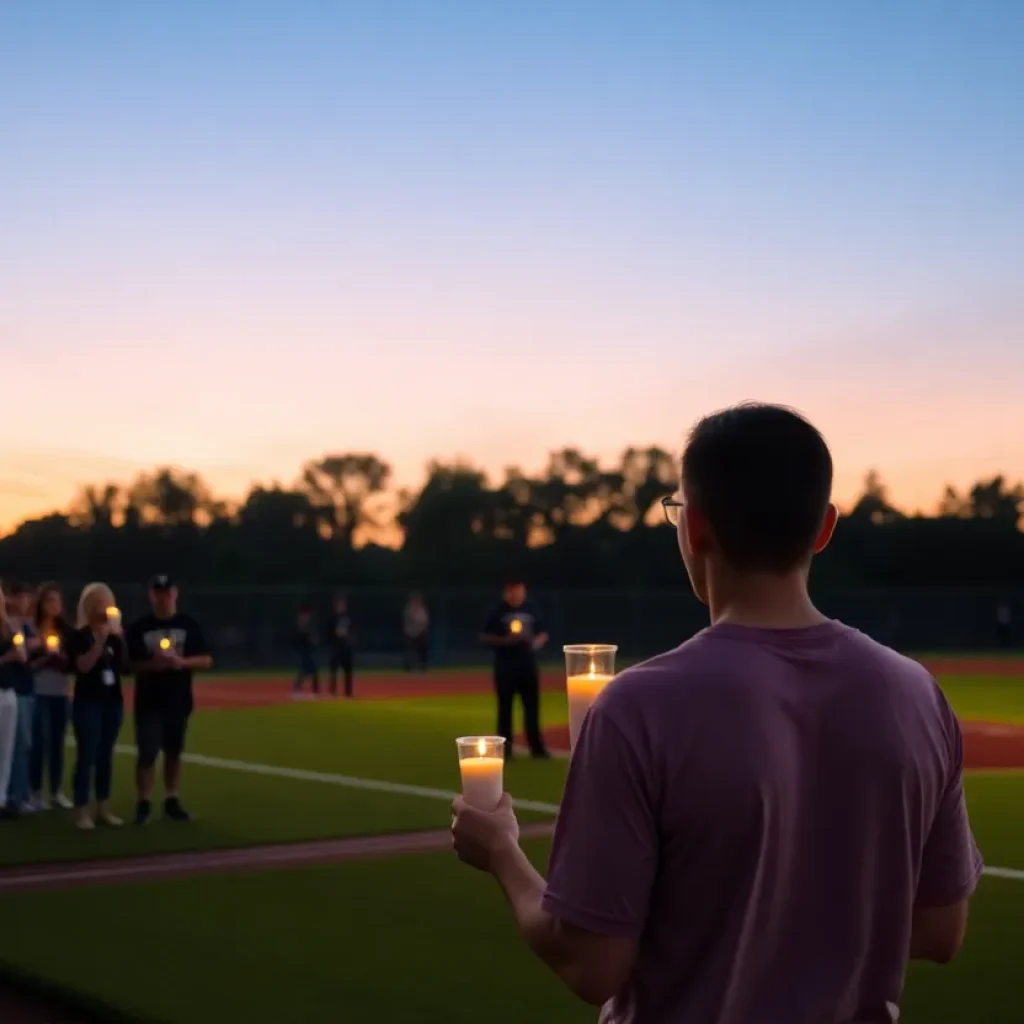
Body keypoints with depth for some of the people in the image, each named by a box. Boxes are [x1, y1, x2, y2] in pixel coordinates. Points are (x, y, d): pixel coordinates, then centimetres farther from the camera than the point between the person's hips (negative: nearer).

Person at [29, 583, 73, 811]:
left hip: (61, 693, 5)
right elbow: (26, 664, -7)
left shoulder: (65, 630, 9)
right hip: (38, 693, -4)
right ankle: (36, 792, 1)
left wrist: (61, 657, -9)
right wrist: (44, 658, -19)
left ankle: (57, 791, 14)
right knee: (39, 742, -6)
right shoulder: (32, 629, -5)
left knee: (58, 742, 7)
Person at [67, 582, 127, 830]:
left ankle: (104, 808, 14)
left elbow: (125, 666, 5)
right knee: (87, 756, -7)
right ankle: (82, 811, -4)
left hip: (113, 701, 5)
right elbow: (83, 666, -17)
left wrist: (118, 638, -7)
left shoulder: (115, 635, 10)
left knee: (106, 755, 9)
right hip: (88, 702, -5)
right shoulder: (79, 635, -5)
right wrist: (100, 640, -21)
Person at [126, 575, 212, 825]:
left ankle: (172, 802, 18)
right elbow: (129, 665, -2)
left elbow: (206, 661, 0)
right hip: (149, 702, -2)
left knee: (174, 753, 10)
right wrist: (152, 664, -20)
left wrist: (182, 662, -17)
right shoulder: (139, 628, -1)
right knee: (147, 753, -7)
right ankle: (144, 803, 0)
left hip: (179, 701, 2)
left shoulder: (188, 624, 2)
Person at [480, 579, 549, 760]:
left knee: (532, 705, 3)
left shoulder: (531, 611, 8)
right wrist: (504, 640, -16)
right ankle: (505, 747, 6)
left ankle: (536, 746, 7)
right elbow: (485, 637, -2)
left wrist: (537, 642, -7)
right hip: (505, 664, -3)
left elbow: (543, 634, 15)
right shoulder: (498, 613, -2)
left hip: (528, 662, 3)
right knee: (505, 706, 1)